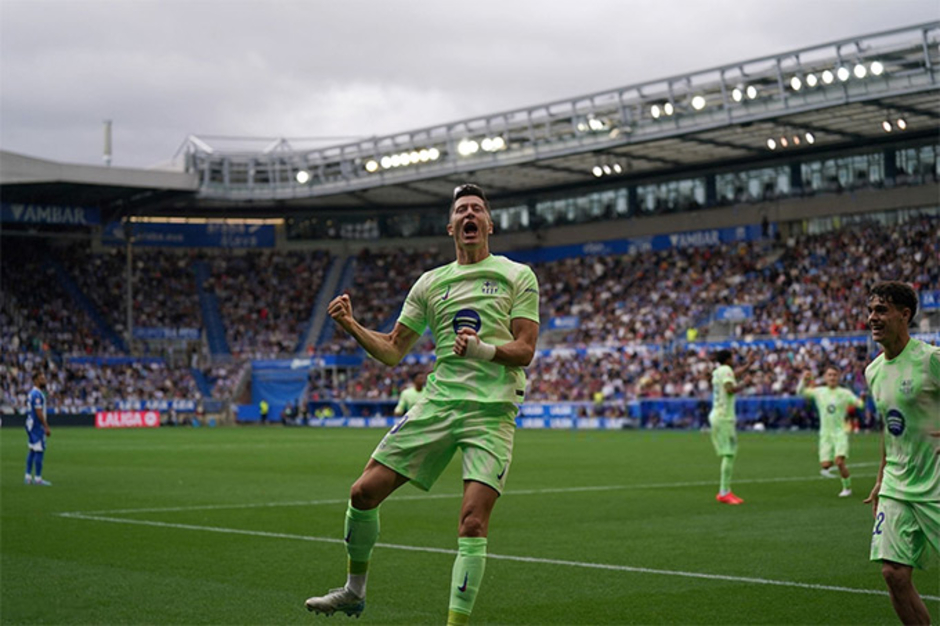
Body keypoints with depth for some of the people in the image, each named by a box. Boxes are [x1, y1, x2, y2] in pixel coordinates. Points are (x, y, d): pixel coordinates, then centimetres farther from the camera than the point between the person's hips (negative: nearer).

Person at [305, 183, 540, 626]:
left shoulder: (517, 275, 5)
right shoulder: (431, 282, 14)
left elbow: (525, 350, -3)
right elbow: (392, 351, 14)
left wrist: (483, 348, -23)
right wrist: (352, 326, -3)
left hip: (492, 412, -4)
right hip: (437, 403, 4)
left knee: (472, 524, -16)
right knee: (364, 492, -1)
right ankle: (355, 590, 21)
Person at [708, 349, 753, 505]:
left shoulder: (718, 372, 17)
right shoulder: (726, 370, -9)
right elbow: (730, 389, -25)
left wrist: (748, 365, 46)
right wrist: (744, 385, -9)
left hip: (716, 416, 10)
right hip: (724, 417, -10)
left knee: (729, 453, 12)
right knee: (729, 454, -11)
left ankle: (725, 491, 13)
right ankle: (724, 493, -14)